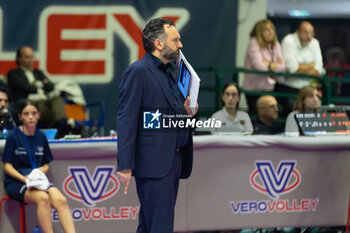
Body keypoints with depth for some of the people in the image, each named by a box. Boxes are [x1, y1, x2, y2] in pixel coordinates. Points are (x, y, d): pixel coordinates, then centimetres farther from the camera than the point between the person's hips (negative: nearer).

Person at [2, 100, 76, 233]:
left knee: (60, 199, -27)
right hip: (15, 182, -4)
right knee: (43, 197, -36)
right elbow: (7, 166, -4)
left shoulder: (41, 137, 12)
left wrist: (42, 170, -5)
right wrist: (24, 178, -19)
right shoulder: (13, 137, -2)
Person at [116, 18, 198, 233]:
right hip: (153, 164, -9)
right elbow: (126, 120, -13)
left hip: (172, 163, 9)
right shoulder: (138, 72, -8)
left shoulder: (167, 74, 20)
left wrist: (184, 112, 6)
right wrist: (125, 166, -18)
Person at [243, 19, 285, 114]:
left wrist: (268, 64, -15)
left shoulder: (276, 44, 10)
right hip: (254, 88, -5)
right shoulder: (254, 43, -8)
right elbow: (258, 65, -19)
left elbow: (283, 66, 0)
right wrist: (275, 65, -3)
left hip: (270, 88, 5)